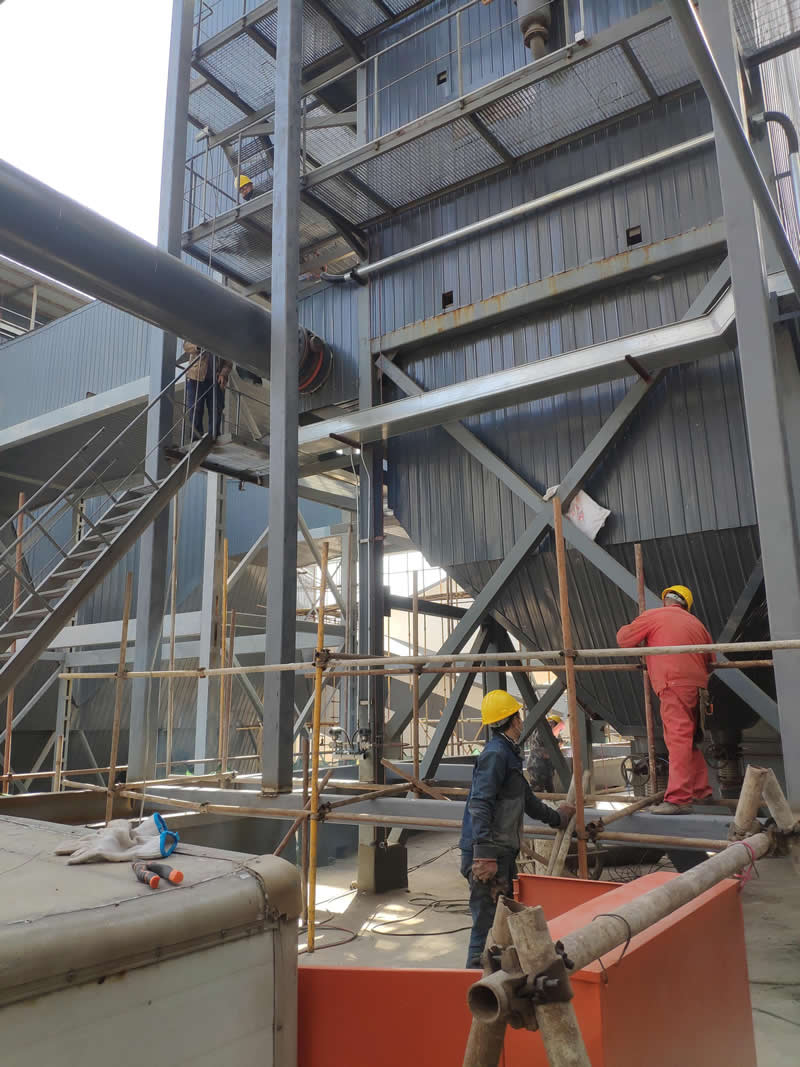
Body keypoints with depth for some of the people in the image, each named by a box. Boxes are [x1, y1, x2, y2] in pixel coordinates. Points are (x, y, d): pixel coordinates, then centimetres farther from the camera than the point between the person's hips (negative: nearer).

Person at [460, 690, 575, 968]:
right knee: (487, 923, -7)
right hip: (488, 854, -11)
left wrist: (556, 817, 45)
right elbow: (479, 806, -24)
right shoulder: (495, 754, -15)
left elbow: (527, 800, 33)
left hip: (503, 853, 11)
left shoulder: (508, 753, 18)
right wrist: (485, 854, -29)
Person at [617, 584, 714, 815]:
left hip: (675, 685, -7)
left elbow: (623, 639, 6)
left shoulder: (653, 616, 5)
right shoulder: (696, 623, 23)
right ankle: (701, 791, 25)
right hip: (697, 685, 7)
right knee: (689, 740, 18)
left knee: (678, 739, -14)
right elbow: (710, 660, 22)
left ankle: (678, 799, -19)